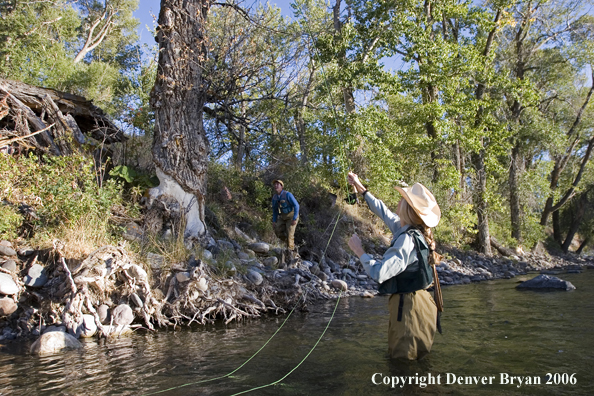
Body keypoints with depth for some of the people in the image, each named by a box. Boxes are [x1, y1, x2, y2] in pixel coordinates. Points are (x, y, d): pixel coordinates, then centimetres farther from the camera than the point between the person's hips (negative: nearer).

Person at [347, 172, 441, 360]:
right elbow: (384, 212, 16)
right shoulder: (409, 230, 1)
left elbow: (379, 273, -32)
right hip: (415, 302, 9)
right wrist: (360, 188, 23)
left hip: (408, 306, -9)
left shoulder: (407, 240, -26)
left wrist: (359, 250, -18)